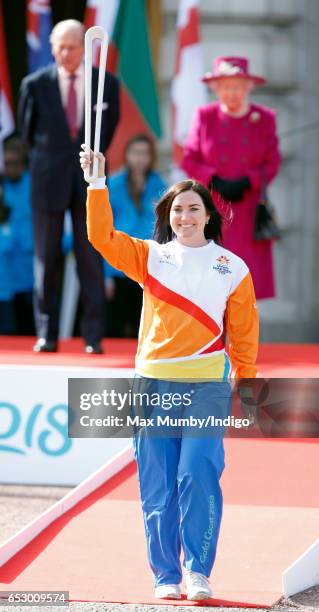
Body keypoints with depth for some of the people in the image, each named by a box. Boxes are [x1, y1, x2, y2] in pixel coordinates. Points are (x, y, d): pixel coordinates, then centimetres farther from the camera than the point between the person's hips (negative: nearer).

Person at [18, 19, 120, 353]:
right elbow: (27, 128, 10)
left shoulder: (107, 84, 0)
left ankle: (93, 336, 4)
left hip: (89, 181, 0)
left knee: (91, 260, 0)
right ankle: (46, 335, 8)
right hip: (48, 180, 0)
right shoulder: (35, 84, -2)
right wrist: (45, 159, 11)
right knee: (46, 259, 3)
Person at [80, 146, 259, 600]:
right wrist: (98, 183, -8)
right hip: (153, 383, 2)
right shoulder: (150, 257, 10)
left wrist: (246, 387, 5)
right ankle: (166, 576, 9)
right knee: (158, 487, 1)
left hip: (207, 385, -1)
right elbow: (103, 237, -1)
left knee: (198, 477, -14)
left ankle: (199, 572, -5)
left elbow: (244, 332, 9)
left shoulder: (232, 268, 8)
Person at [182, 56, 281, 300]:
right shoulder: (204, 116, 5)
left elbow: (272, 165, 5)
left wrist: (244, 183, -12)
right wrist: (217, 182, -11)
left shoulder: (265, 118, 6)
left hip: (248, 213, 1)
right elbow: (189, 160, 4)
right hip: (211, 210, -1)